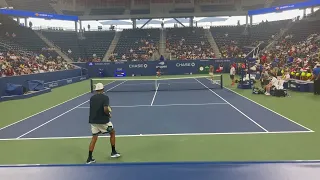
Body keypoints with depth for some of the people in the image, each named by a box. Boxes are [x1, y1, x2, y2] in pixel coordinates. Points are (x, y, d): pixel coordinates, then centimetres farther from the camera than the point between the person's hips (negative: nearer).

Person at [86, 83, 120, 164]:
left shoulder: (92, 98, 5)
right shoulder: (105, 97, -13)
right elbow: (105, 109, -25)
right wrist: (109, 114, -5)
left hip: (93, 121, 5)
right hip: (103, 121, -5)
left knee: (94, 138, 13)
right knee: (112, 133, 18)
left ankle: (89, 158, 10)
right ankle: (113, 152, 25)